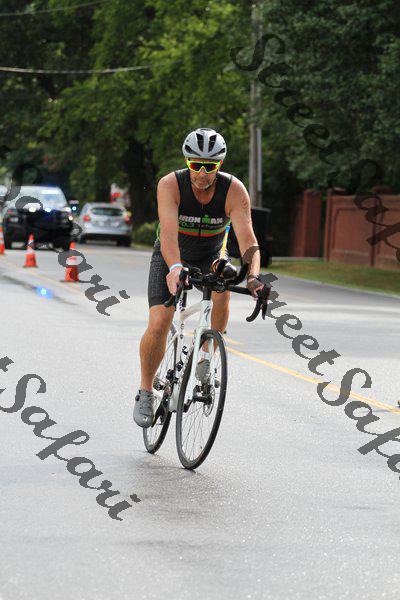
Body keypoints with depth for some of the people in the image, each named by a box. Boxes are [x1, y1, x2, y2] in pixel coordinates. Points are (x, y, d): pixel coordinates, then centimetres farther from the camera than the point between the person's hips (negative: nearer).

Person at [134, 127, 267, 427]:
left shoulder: (234, 190, -26)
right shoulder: (170, 185, -29)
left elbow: (247, 238, -35)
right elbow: (169, 233, -43)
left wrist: (253, 276, -53)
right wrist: (175, 268, -62)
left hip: (209, 258, 1)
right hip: (171, 257, -1)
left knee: (222, 292, -32)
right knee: (159, 323, -18)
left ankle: (206, 358, -10)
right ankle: (146, 392, 3)